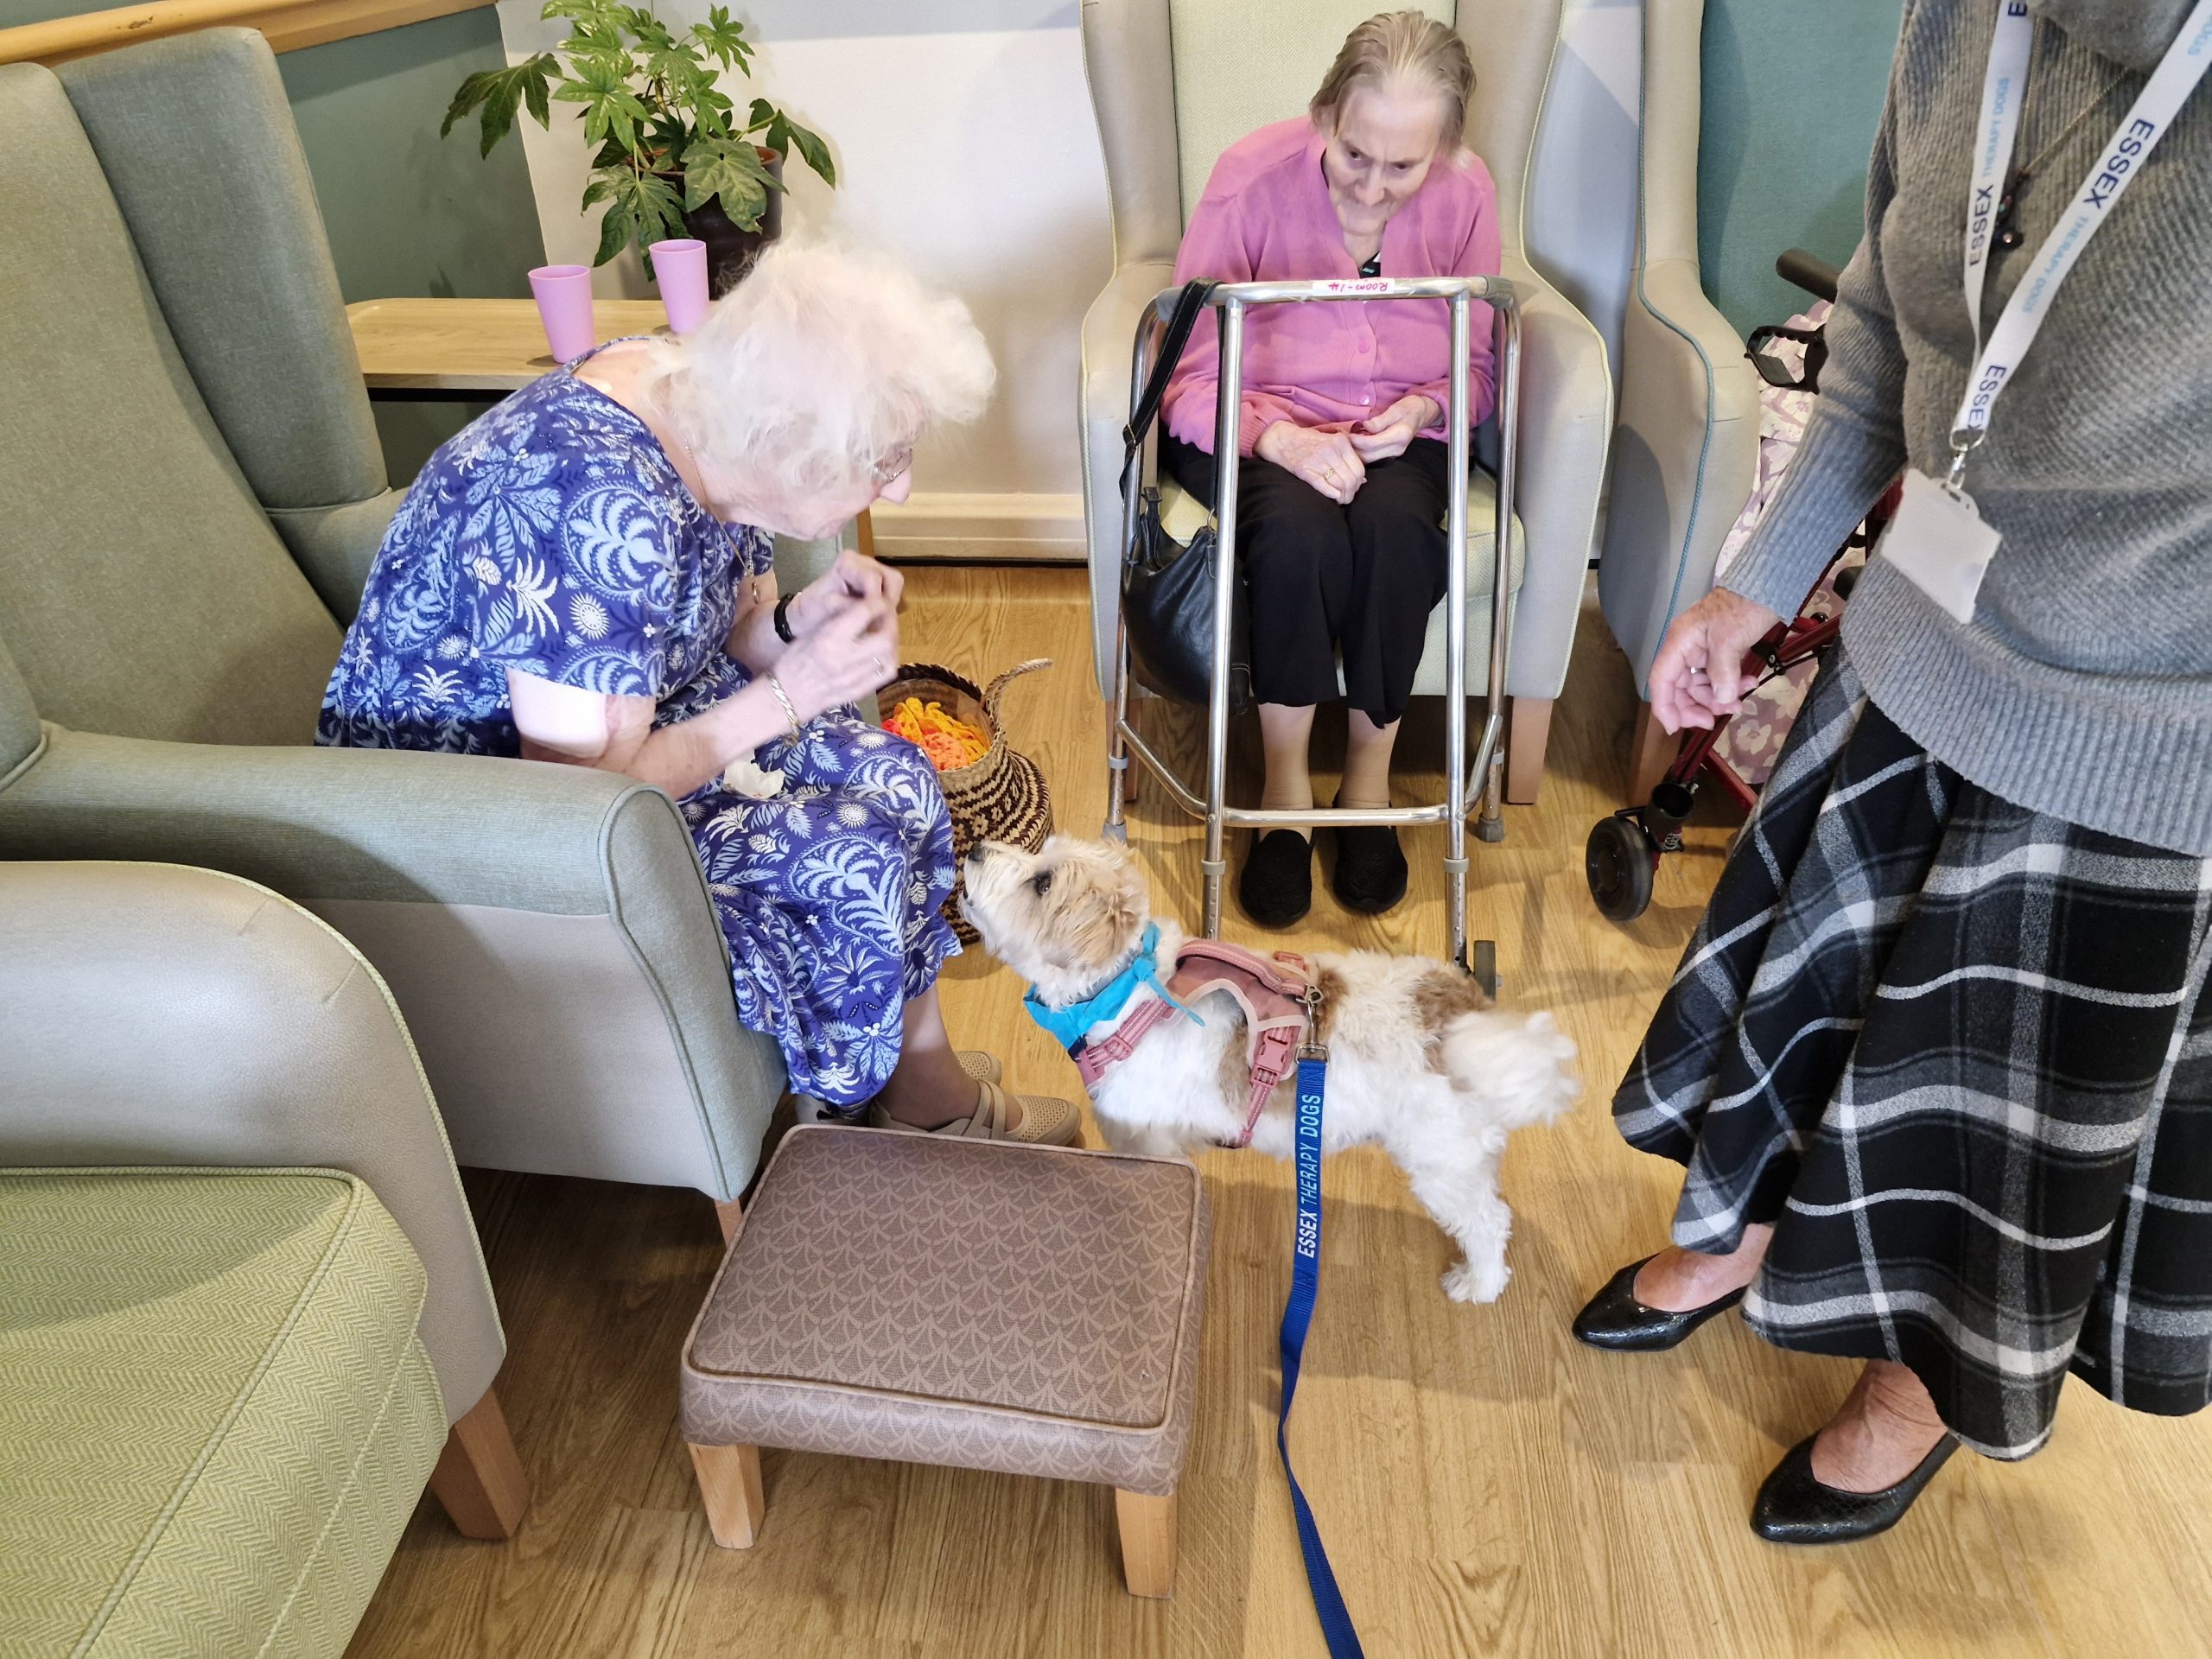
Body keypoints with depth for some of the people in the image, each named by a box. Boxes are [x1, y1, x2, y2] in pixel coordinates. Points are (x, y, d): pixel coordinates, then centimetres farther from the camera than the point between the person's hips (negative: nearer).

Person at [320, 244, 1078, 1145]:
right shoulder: (603, 512, -35)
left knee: (893, 776, -3)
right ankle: (919, 1098, 12)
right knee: (853, 858, -17)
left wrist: (798, 622, -15)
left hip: (617, 718, 8)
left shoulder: (703, 403, -8)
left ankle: (938, 1085, 13)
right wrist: (788, 694, -25)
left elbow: (713, 631, 6)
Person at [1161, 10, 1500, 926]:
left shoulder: (1465, 193, -7)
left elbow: (1481, 366, 6)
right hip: (1258, 425, -2)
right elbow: (1189, 377, -12)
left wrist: (1422, 409, -17)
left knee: (1397, 529, -32)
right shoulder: (1251, 178, -15)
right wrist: (1282, 440, -30)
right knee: (1298, 532, -34)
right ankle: (1285, 785, -15)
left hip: (1395, 432, 2)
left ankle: (1370, 774, -12)